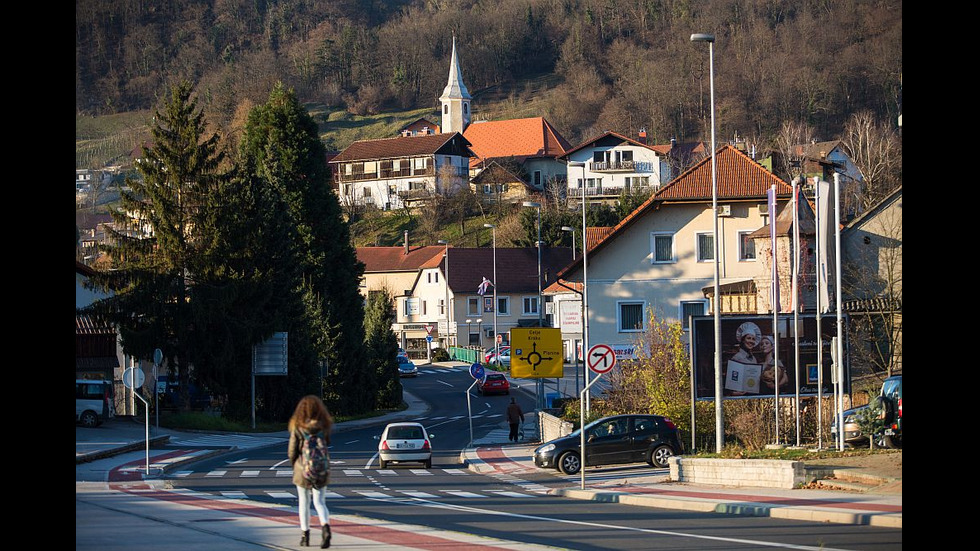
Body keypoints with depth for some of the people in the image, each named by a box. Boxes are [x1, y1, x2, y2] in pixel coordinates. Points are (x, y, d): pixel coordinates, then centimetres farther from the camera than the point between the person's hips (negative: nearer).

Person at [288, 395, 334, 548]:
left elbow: (292, 451, -6)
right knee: (320, 502, 7)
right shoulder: (324, 427, -5)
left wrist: (294, 464, 10)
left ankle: (305, 535, 17)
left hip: (302, 470, -1)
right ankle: (325, 527, -20)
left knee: (304, 502, 14)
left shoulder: (297, 427, -10)